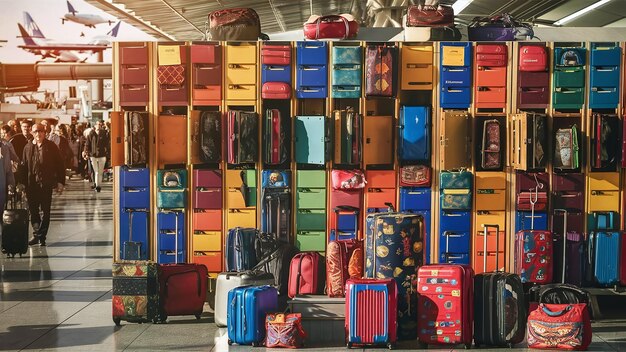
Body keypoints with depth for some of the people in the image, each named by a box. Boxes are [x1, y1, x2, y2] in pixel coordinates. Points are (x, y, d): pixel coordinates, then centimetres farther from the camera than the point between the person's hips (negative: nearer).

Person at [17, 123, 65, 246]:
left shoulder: (51, 147, -1)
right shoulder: (28, 147, 8)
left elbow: (59, 165, -1)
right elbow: (23, 166, 9)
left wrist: (60, 182, -5)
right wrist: (21, 182, 3)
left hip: (46, 184, -3)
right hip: (31, 184, 3)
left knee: (45, 211, 2)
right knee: (33, 211, 8)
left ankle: (41, 236, 8)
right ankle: (37, 234, 20)